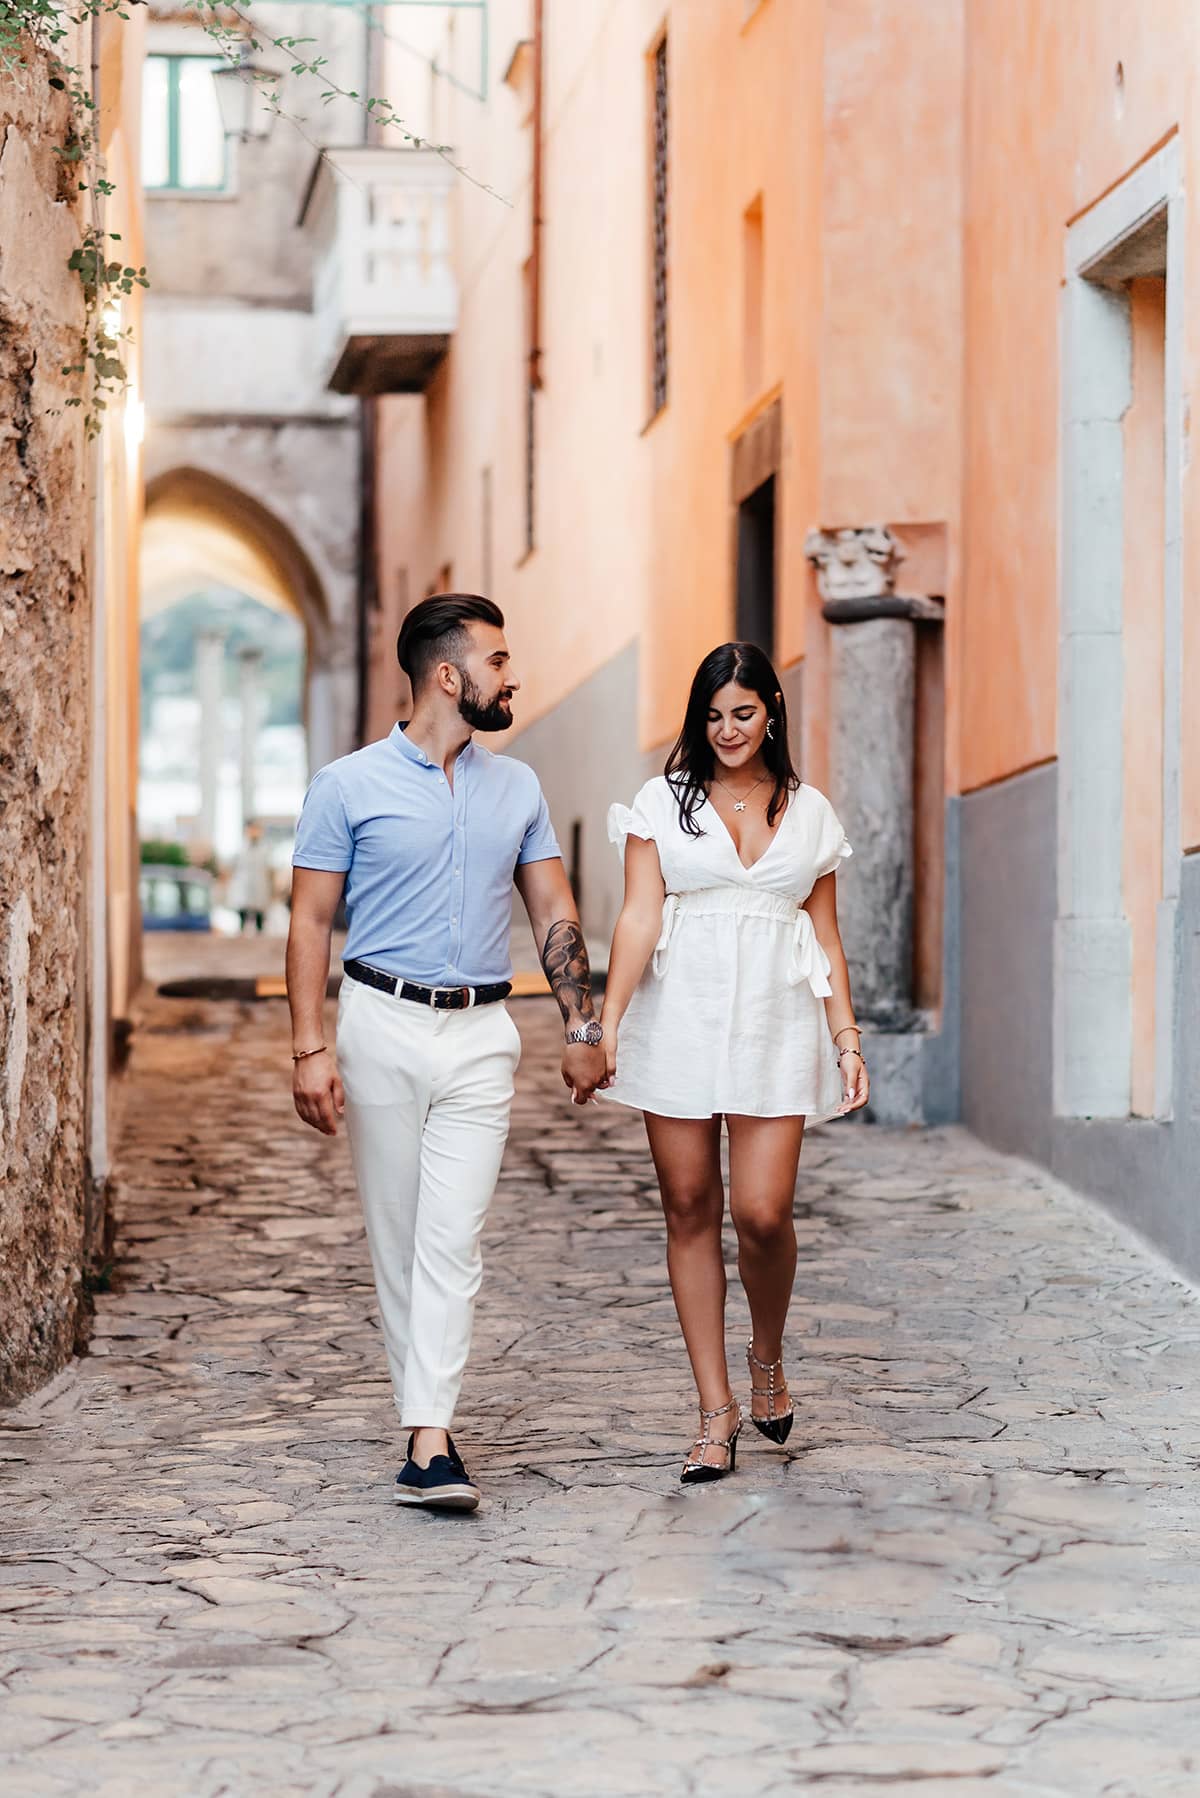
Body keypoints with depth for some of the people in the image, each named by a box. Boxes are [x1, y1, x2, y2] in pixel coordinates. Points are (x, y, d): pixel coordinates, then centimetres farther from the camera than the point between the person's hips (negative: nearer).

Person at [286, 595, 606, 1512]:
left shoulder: (517, 788, 10)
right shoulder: (349, 786, -2)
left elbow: (554, 912, 14)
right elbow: (311, 922, -2)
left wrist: (582, 1029, 6)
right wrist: (311, 1048, -10)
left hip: (481, 1033, 2)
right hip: (383, 1023, -2)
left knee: (453, 1236, -8)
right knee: (397, 1233, 5)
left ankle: (430, 1443, -14)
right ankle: (428, 1411, 18)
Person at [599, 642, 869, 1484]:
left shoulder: (809, 811, 10)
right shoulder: (664, 800, 5)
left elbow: (827, 938, 13)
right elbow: (640, 917, -3)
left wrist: (848, 1038, 5)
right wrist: (608, 1024, -14)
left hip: (775, 1025, 0)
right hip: (680, 1019, 0)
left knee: (763, 1211, -10)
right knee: (690, 1209, 2)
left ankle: (769, 1358, 19)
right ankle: (717, 1409, 9)